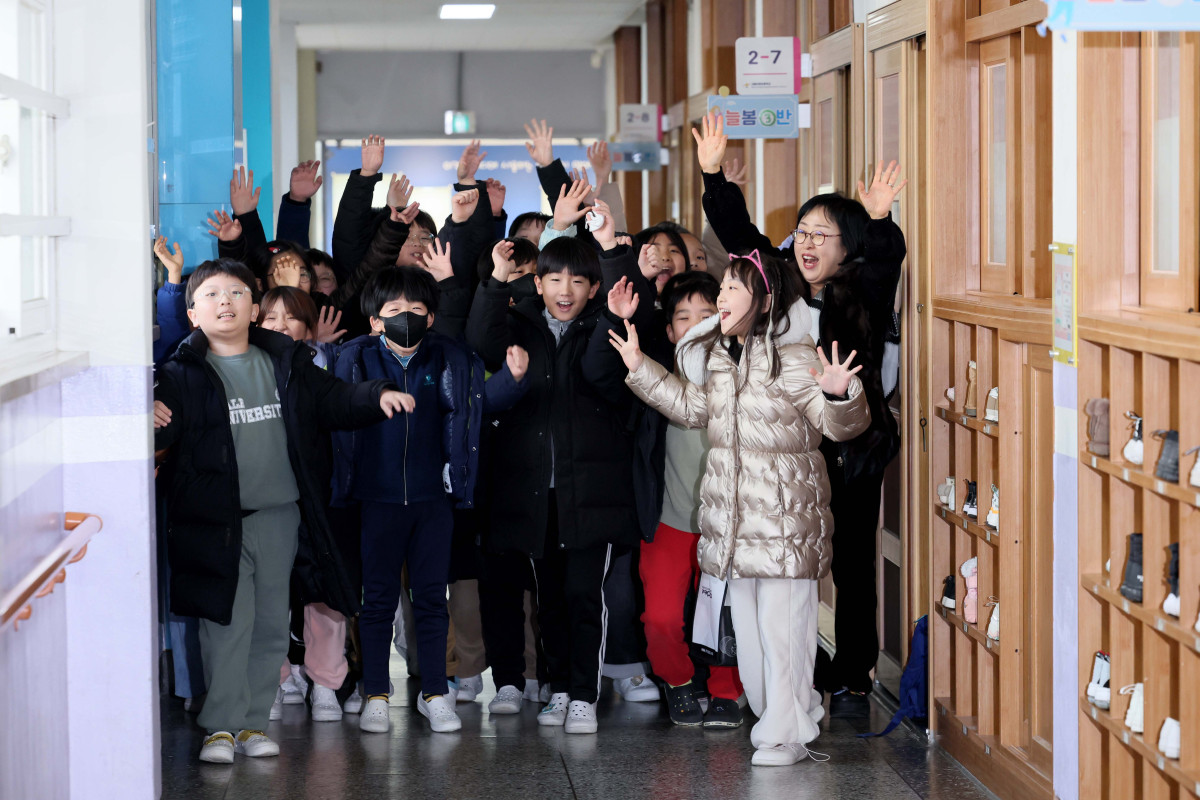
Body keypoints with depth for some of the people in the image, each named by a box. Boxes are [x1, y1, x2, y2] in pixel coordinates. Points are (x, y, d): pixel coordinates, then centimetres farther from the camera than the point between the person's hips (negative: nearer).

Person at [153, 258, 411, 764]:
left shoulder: (288, 365, 8)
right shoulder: (183, 375, -3)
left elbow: (335, 403, 13)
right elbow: (163, 436, -11)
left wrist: (377, 397, -5)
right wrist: (153, 421, -34)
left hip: (280, 517, 4)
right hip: (216, 521, -4)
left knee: (271, 626, 10)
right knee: (228, 623, -5)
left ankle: (252, 722, 20)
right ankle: (222, 726, 5)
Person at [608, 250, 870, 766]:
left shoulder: (793, 358, -13)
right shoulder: (719, 358, 11)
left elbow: (840, 424, -17)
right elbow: (692, 407, 27)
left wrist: (839, 394, -39)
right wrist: (640, 368, 25)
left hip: (785, 515, -8)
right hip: (734, 516, 8)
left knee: (781, 624, -5)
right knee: (746, 623, 14)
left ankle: (785, 734, 5)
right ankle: (773, 715, 28)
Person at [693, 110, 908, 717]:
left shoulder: (864, 298, -3)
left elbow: (885, 259, -21)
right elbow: (738, 234, 7)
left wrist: (879, 221, -41)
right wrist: (714, 174, -1)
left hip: (851, 453, -3)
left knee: (852, 566, 4)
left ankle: (853, 678, 13)